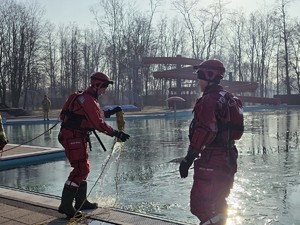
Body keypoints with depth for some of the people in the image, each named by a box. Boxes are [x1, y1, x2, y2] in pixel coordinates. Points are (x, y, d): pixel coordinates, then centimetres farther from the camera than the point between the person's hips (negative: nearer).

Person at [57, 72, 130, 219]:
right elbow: (99, 123, -21)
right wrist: (116, 134, -15)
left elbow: (97, 114, 29)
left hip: (77, 137, 11)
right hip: (73, 137, -11)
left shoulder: (88, 98, 16)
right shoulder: (88, 100, -17)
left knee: (83, 168, 16)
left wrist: (111, 112, 19)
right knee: (81, 169, -12)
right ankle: (66, 205, -9)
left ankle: (81, 201, 25)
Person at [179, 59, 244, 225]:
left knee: (200, 205, -5)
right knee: (218, 203, 21)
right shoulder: (228, 99, 13)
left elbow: (205, 132, -25)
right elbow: (236, 131, 20)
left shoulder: (209, 100, -17)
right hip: (228, 159, 10)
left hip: (211, 161, -10)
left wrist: (189, 158, -21)